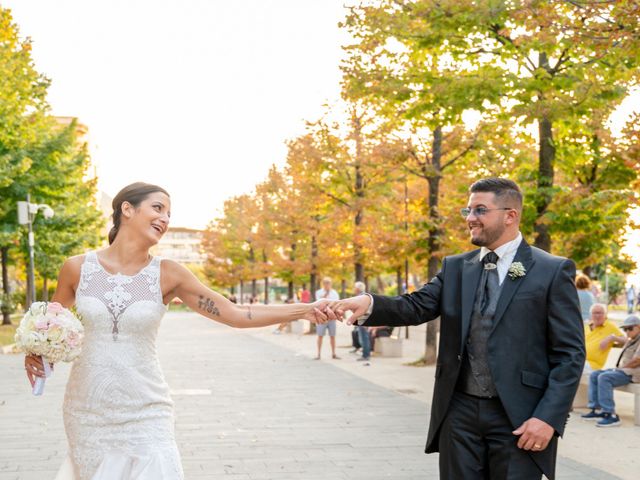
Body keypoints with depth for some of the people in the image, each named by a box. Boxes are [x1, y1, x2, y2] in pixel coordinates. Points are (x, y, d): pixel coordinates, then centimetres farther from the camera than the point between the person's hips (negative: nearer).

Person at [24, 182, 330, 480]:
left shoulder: (168, 274, -5)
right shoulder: (77, 267, -4)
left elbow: (236, 315, -5)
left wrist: (303, 310, -11)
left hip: (144, 413, -1)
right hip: (86, 411, 1)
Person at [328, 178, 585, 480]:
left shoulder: (553, 272, -3)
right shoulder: (455, 268, 10)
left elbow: (570, 354, -6)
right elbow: (417, 306, -3)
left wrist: (549, 418, -14)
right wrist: (369, 304, -23)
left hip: (518, 417, -4)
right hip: (460, 412, 4)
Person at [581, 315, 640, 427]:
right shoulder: (631, 341, 23)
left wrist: (621, 367, -10)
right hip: (623, 370, 11)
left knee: (604, 377, -28)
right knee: (594, 375, 4)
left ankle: (611, 415, -31)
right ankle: (597, 410, -5)